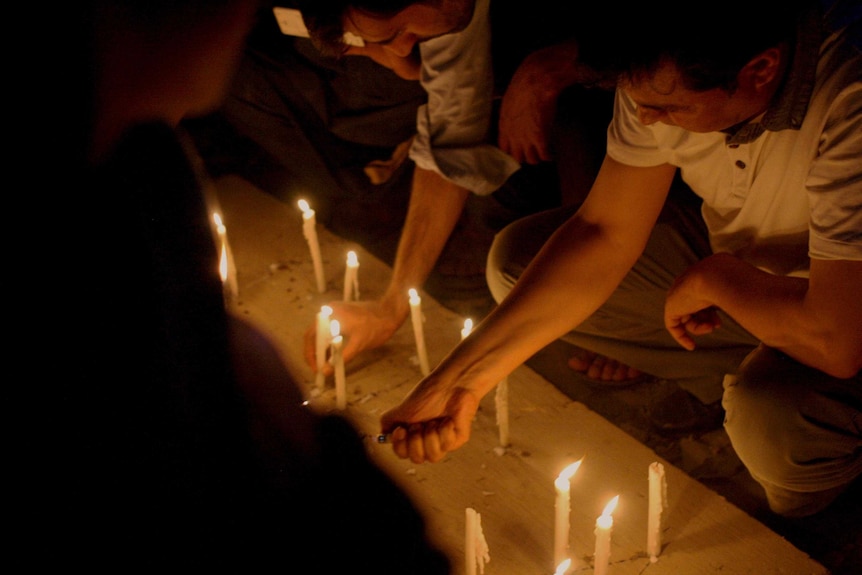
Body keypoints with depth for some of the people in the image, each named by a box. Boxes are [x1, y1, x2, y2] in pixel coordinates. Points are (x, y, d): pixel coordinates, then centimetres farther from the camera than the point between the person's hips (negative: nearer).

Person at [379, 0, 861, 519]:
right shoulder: (666, 75, -19)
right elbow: (603, 234, -13)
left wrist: (711, 278, -21)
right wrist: (463, 381, -18)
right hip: (734, 265, 6)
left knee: (774, 422, -37)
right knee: (518, 259, -5)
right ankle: (756, 370, 3)